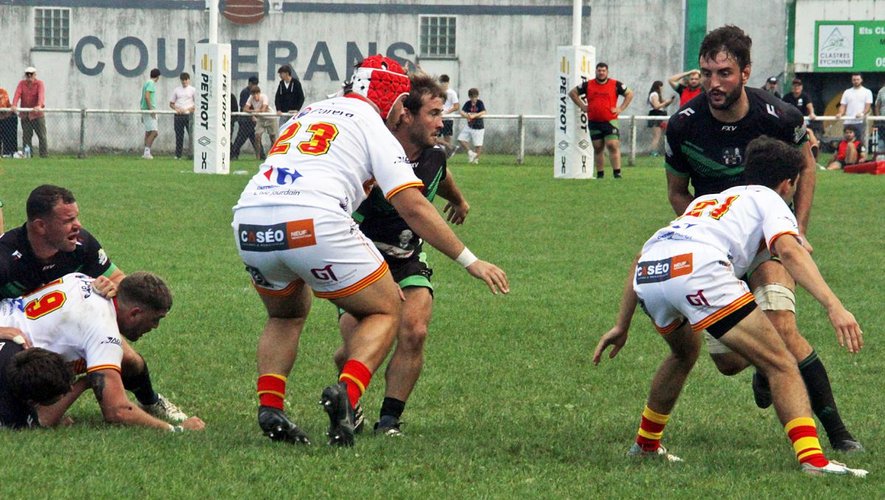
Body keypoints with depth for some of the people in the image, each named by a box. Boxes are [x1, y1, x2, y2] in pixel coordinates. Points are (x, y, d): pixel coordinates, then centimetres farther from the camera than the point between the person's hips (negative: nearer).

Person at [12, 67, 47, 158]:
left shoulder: (39, 83, -1)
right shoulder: (22, 84, 8)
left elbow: (41, 95, -17)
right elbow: (17, 94, -7)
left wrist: (39, 105, -36)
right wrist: (14, 105, -25)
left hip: (37, 114, -3)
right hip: (25, 115, 3)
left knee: (42, 136, -4)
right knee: (26, 136, 3)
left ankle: (44, 154, -2)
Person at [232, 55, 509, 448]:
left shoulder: (304, 115, 29)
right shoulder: (374, 129, 12)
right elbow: (413, 207, 3)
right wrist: (470, 261, 8)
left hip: (249, 223, 6)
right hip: (315, 223, -5)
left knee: (286, 316, 32)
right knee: (384, 312, 14)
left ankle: (269, 406, 10)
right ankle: (346, 392, -12)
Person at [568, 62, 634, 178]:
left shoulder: (615, 85, 2)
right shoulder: (588, 85, 7)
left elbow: (629, 94, 12)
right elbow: (572, 93, 17)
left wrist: (621, 108, 2)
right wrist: (582, 106, 6)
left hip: (610, 121, -3)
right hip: (594, 122, 3)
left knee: (613, 146, -13)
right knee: (598, 148, 7)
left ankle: (617, 173, -14)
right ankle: (600, 174, 13)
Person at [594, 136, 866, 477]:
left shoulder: (706, 201, 40)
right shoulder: (770, 200, 20)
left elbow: (642, 256, 40)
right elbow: (788, 251, -3)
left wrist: (622, 326, 45)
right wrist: (834, 306, -13)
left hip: (647, 273, 7)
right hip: (698, 269, -7)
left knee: (684, 353, 38)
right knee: (781, 366, -4)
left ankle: (645, 445, 46)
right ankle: (813, 460, -22)